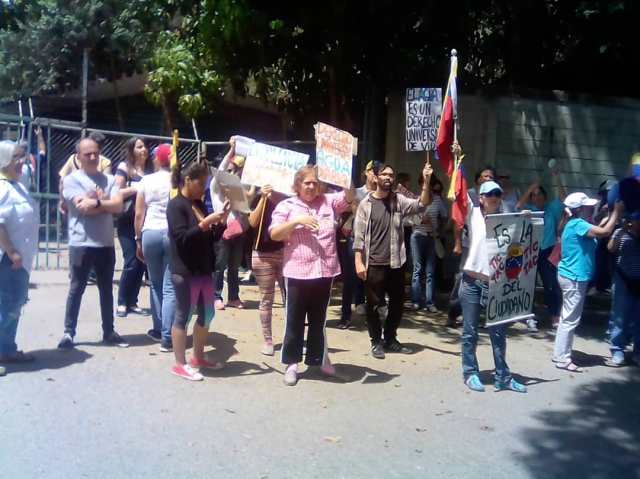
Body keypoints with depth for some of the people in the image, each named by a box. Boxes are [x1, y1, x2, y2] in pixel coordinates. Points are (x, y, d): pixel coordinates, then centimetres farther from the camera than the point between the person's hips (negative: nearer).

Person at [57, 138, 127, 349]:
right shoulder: (72, 179, -3)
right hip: (81, 244, -4)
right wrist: (106, 203, -8)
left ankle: (109, 331, 22)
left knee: (106, 290, 12)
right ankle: (68, 332, 15)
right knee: (76, 289, 5)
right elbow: (83, 207, -16)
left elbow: (118, 206, -5)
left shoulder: (109, 179, 8)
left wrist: (95, 202, -13)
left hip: (106, 244, 4)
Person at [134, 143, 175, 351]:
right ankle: (167, 338, -3)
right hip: (174, 234, -1)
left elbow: (139, 214, 4)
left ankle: (158, 330, 24)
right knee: (170, 288, 0)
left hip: (150, 233, 1)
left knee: (156, 285, 16)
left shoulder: (146, 180, 5)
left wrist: (138, 240, 12)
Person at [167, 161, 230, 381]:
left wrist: (221, 221, 0)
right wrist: (205, 222, -23)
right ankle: (180, 364, 12)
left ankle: (198, 357, 29)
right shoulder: (176, 205, -11)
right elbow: (182, 238, -20)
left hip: (204, 270, 8)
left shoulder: (198, 204, 13)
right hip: (185, 272, -8)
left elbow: (211, 238, 15)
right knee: (183, 316, 1)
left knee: (207, 315, 14)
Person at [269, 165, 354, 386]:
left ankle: (317, 357, 30)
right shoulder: (286, 206, 1)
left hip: (325, 271, 3)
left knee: (318, 319, 15)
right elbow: (274, 234, -5)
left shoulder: (328, 201, 8)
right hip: (297, 272, -3)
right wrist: (296, 221, -17)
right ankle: (292, 363, 15)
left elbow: (349, 196, 0)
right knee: (295, 320, 5)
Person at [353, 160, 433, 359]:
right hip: (374, 264, -3)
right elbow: (359, 235, -5)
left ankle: (390, 339, 28)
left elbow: (421, 205, -9)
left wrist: (426, 182, -23)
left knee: (397, 303, 12)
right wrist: (359, 262, -11)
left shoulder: (399, 201, 6)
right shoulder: (366, 204, -2)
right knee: (373, 304, 4)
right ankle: (376, 342, 18)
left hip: (395, 262, 4)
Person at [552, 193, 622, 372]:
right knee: (571, 320, -5)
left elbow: (598, 228, 18)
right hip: (574, 278, -10)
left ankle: (560, 354, 24)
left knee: (567, 318, 16)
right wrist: (617, 211, -13)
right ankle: (562, 359, 0)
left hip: (572, 277, 10)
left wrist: (611, 214, 11)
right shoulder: (577, 224, -18)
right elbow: (605, 232, -24)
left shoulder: (576, 224, 13)